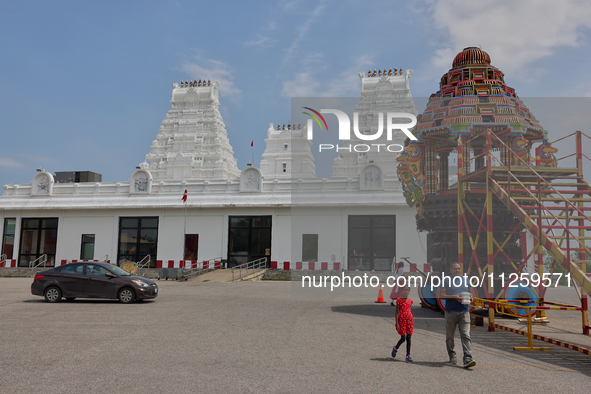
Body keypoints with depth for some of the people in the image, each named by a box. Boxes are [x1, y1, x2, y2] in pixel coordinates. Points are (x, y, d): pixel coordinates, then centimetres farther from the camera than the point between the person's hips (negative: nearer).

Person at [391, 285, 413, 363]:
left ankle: (408, 356, 6)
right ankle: (395, 348, 28)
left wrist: (412, 319, 17)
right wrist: (397, 323, -9)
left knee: (408, 338, 2)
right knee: (403, 338, 0)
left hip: (409, 319, 4)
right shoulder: (399, 300, -5)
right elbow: (397, 312, -5)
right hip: (401, 320, -4)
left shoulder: (410, 301, 8)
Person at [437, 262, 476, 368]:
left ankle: (468, 359, -13)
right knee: (450, 336, 7)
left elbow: (469, 292, 24)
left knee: (466, 335, -9)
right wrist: (454, 297, -14)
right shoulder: (447, 281, 1)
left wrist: (470, 298, 0)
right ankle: (452, 356, 23)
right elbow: (440, 295, -4)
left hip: (464, 311, 2)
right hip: (451, 312, -2)